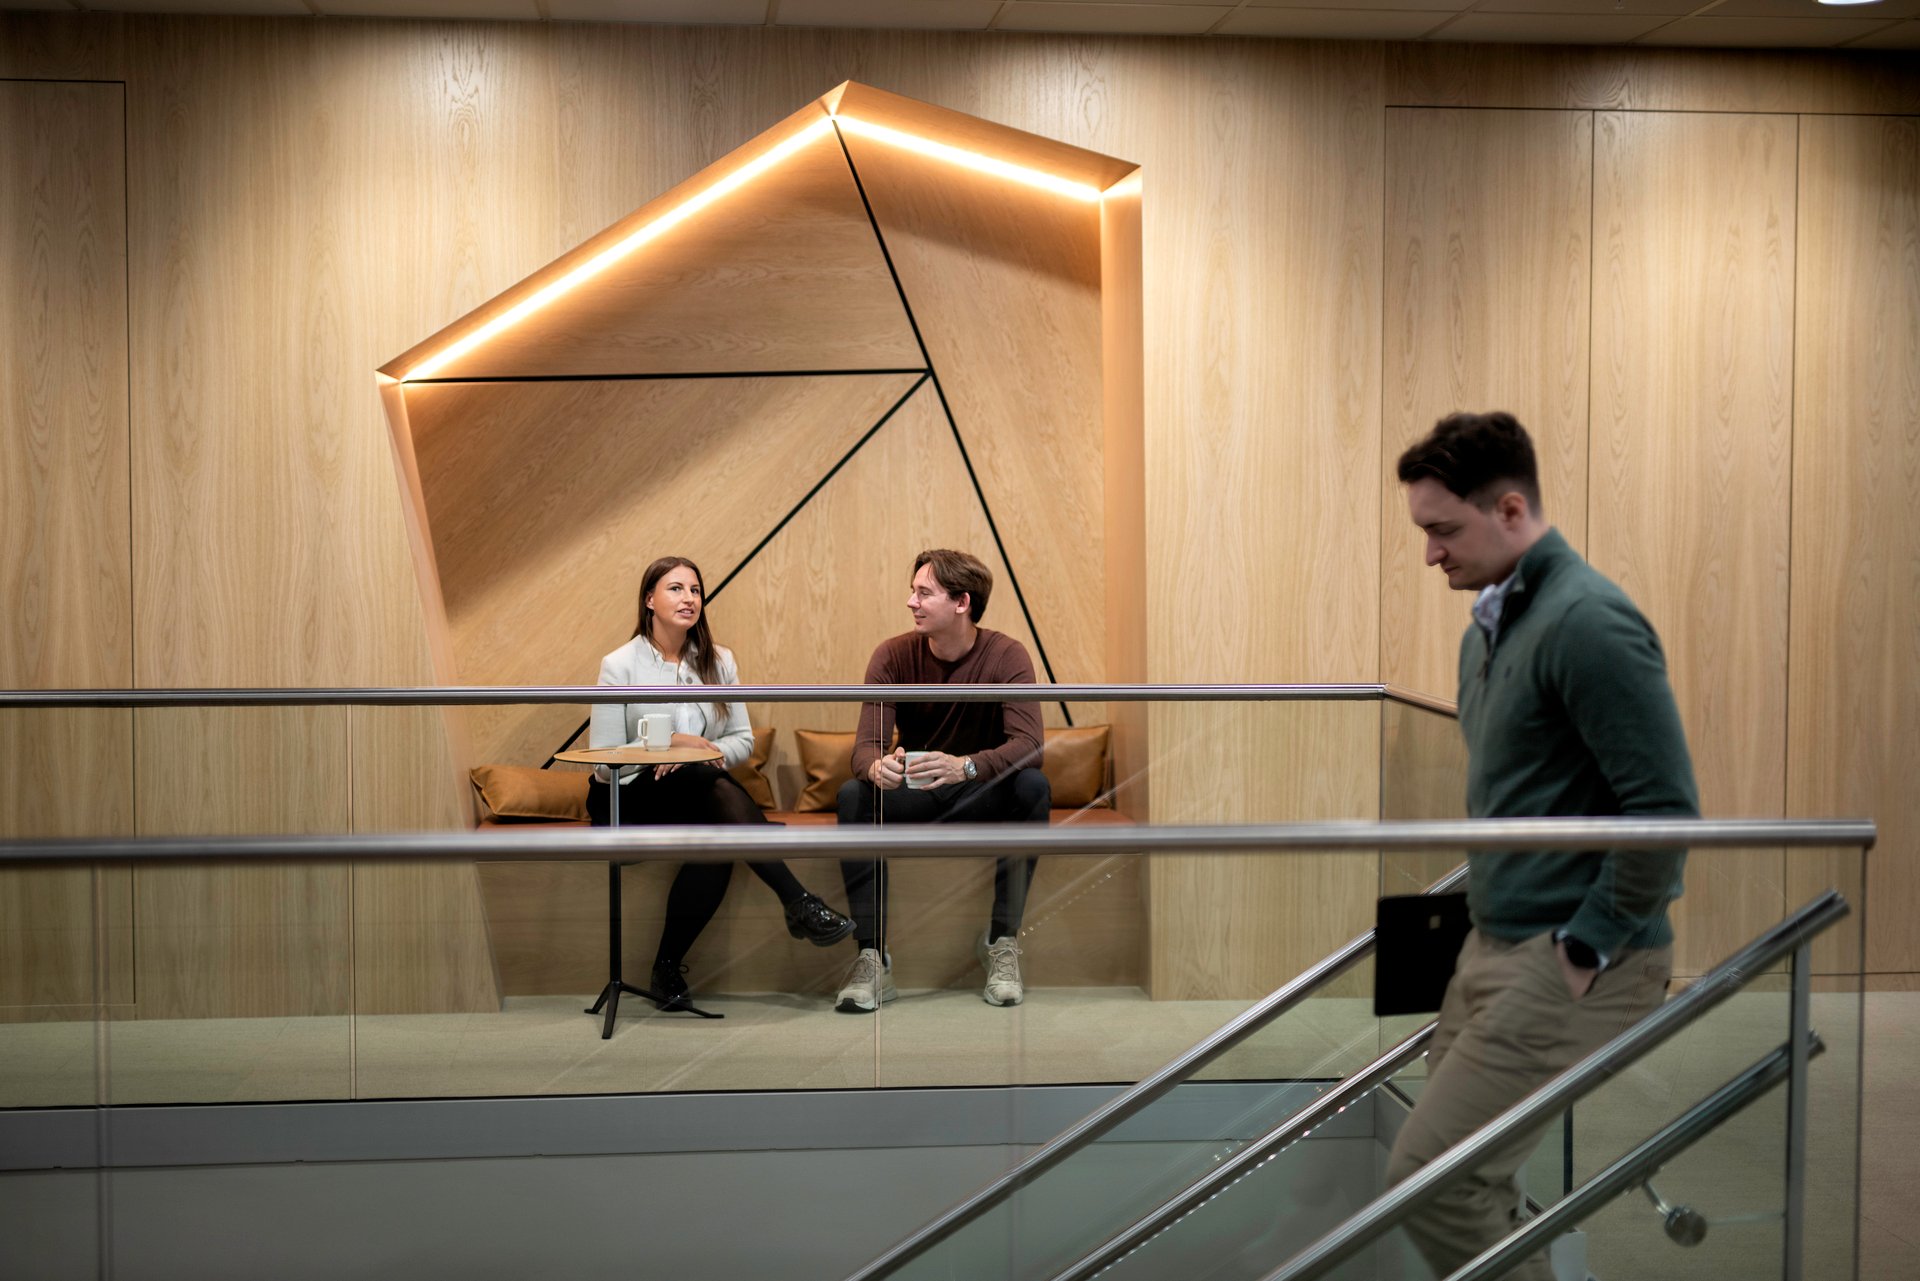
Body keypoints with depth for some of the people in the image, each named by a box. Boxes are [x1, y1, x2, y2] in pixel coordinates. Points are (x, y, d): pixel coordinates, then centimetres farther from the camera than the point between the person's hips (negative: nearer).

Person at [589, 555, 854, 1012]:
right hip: (627, 802, -4)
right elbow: (603, 761, -9)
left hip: (699, 796, 4)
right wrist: (673, 742, -16)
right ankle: (799, 904, -42)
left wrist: (709, 749, -14)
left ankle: (668, 967, -25)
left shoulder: (719, 661, 9)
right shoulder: (620, 665, -4)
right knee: (711, 779, -36)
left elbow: (743, 740, 7)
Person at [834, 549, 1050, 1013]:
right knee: (853, 795, -29)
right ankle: (871, 958, -30)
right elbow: (866, 745, -17)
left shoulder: (1006, 656, -14)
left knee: (1033, 787, -32)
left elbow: (1027, 744, -27)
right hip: (913, 798, 1)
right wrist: (877, 767, -44)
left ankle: (1002, 944, -24)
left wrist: (965, 766, -48)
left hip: (981, 795, -1)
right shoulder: (893, 656, -9)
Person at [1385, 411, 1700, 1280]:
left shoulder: (1586, 622, -18)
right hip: (1496, 946, 9)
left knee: (1430, 1177, -12)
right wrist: (1486, 897, 16)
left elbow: (1666, 808, -21)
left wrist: (1587, 946, -17)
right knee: (1466, 1179, 14)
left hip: (1571, 966, -9)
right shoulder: (1489, 626, 12)